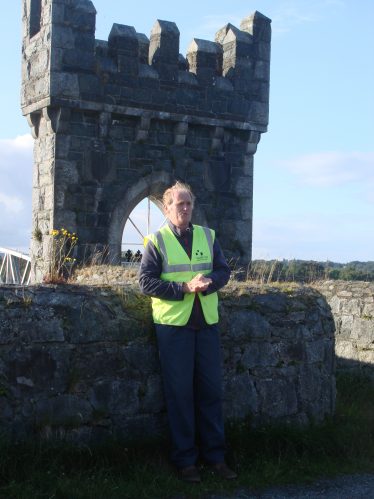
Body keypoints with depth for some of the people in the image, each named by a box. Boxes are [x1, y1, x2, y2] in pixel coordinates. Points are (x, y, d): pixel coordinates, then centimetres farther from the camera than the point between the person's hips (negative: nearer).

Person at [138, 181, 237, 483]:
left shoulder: (208, 236, 9)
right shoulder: (156, 241, -2)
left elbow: (224, 271, 7)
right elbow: (146, 282, -8)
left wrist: (208, 282, -16)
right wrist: (184, 288, -18)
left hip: (207, 323, 4)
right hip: (173, 323, -3)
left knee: (211, 390, 9)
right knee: (180, 393, 3)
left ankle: (214, 455, 20)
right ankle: (185, 458, 14)